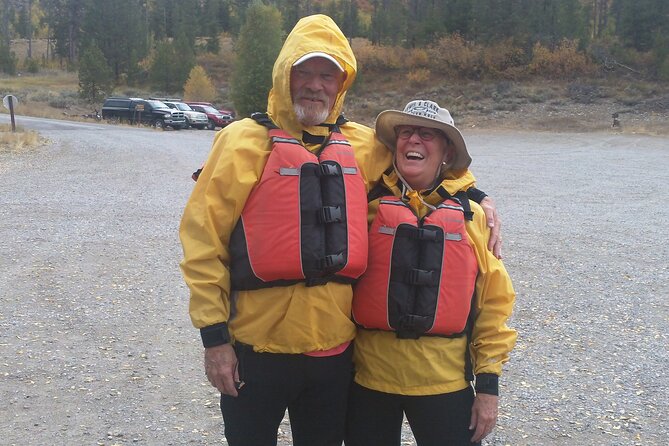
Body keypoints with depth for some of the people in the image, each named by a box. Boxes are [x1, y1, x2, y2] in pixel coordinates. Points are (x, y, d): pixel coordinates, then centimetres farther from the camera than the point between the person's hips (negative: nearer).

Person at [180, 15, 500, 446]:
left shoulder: (363, 144, 4)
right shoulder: (245, 140, -6)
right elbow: (204, 240, -7)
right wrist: (214, 334, -9)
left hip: (334, 346, 4)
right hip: (257, 348, -3)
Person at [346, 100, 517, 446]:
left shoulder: (471, 216, 2)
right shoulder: (368, 205, -1)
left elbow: (493, 301, 3)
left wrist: (488, 382, 1)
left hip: (445, 381, 0)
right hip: (368, 378, 0)